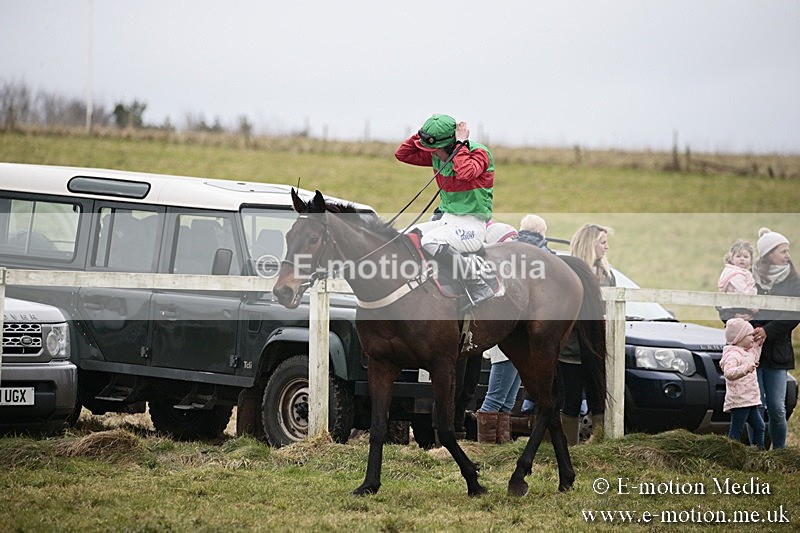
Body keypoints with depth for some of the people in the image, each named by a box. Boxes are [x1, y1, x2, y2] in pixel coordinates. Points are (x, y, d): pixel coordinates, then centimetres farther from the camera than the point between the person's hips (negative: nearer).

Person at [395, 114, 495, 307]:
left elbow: (465, 173, -34)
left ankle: (479, 289, -28)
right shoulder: (437, 156, 7)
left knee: (431, 242, -34)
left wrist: (461, 144, -22)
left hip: (471, 225, -8)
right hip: (445, 221, 8)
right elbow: (402, 154, 10)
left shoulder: (479, 153, -12)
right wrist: (423, 135, -2)